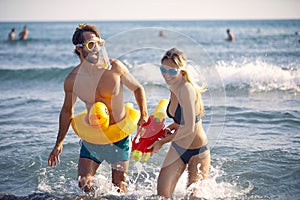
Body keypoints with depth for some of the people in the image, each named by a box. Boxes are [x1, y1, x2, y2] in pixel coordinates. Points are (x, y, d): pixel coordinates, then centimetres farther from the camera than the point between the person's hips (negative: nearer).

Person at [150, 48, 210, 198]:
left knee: (194, 196, 6)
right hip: (178, 147, 8)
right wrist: (170, 127, -7)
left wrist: (162, 141, -17)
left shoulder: (186, 89, -27)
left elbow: (189, 128, -27)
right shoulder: (174, 88, -1)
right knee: (162, 192, 5)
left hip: (196, 151, -7)